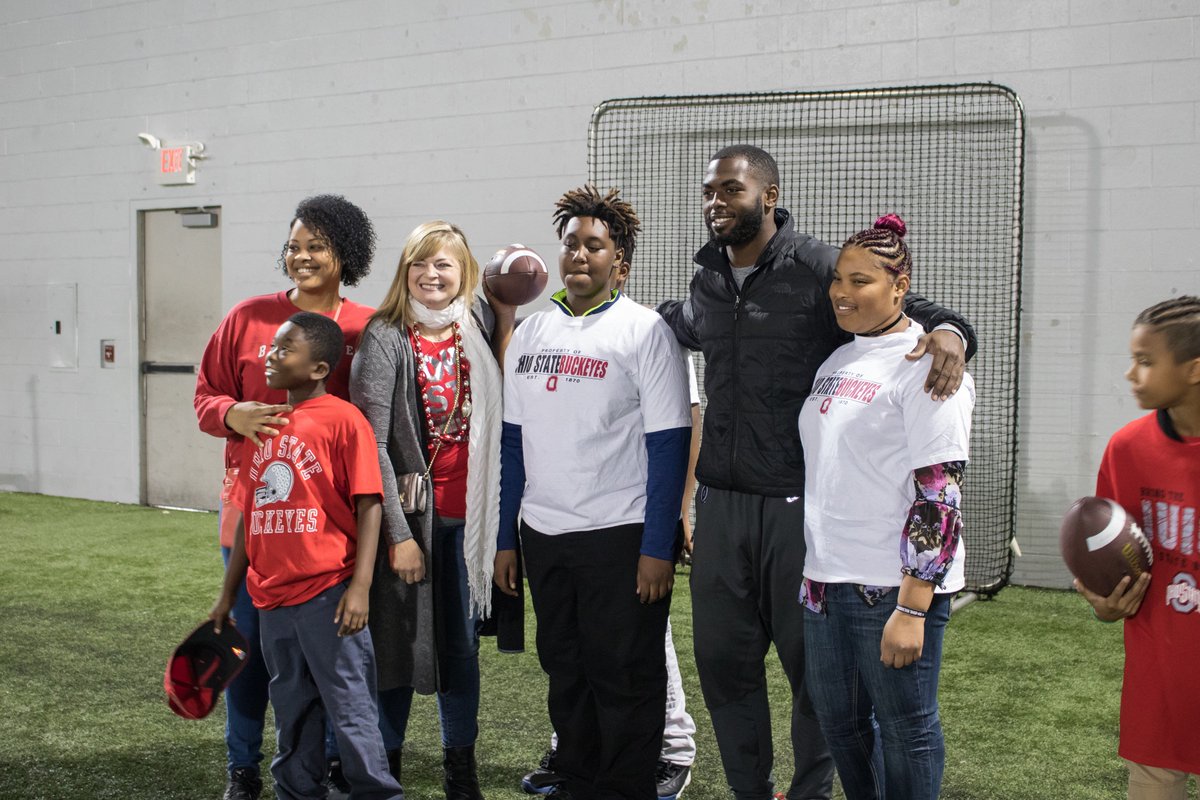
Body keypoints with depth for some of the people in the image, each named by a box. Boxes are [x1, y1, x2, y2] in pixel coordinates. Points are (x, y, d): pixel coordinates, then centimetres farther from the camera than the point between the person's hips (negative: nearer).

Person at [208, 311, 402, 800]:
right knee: (291, 714, 17)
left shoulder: (343, 420, -9)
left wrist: (360, 586, -18)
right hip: (272, 596, 7)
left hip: (327, 593, -6)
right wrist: (228, 595, 18)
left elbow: (368, 506, -12)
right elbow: (249, 517, 16)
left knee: (350, 709, 1)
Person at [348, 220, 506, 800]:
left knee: (462, 644, 11)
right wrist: (398, 533, -14)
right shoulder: (385, 339, -8)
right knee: (398, 641, 3)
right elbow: (371, 443, -12)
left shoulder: (474, 338, 7)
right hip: (408, 515, -4)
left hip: (466, 518, 4)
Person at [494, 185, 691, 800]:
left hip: (621, 535, -5)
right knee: (565, 672, 16)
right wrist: (505, 539, 11)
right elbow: (513, 443, 14)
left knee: (624, 678, 3)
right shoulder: (530, 333, 10)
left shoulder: (644, 331, -6)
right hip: (544, 535, 6)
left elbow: (669, 447, -9)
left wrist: (657, 548, -13)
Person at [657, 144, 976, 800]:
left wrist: (950, 332, -28)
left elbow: (910, 312, -7)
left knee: (812, 663, 8)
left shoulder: (818, 268, -8)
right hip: (719, 501, 6)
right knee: (722, 658, 14)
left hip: (797, 501, -6)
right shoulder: (707, 280, 11)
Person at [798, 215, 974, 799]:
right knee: (838, 723, 17)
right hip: (827, 578, 8)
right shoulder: (835, 362, 13)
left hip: (894, 584, -8)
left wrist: (912, 606, -21)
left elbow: (939, 493, -17)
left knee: (905, 730, 5)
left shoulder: (924, 365, -12)